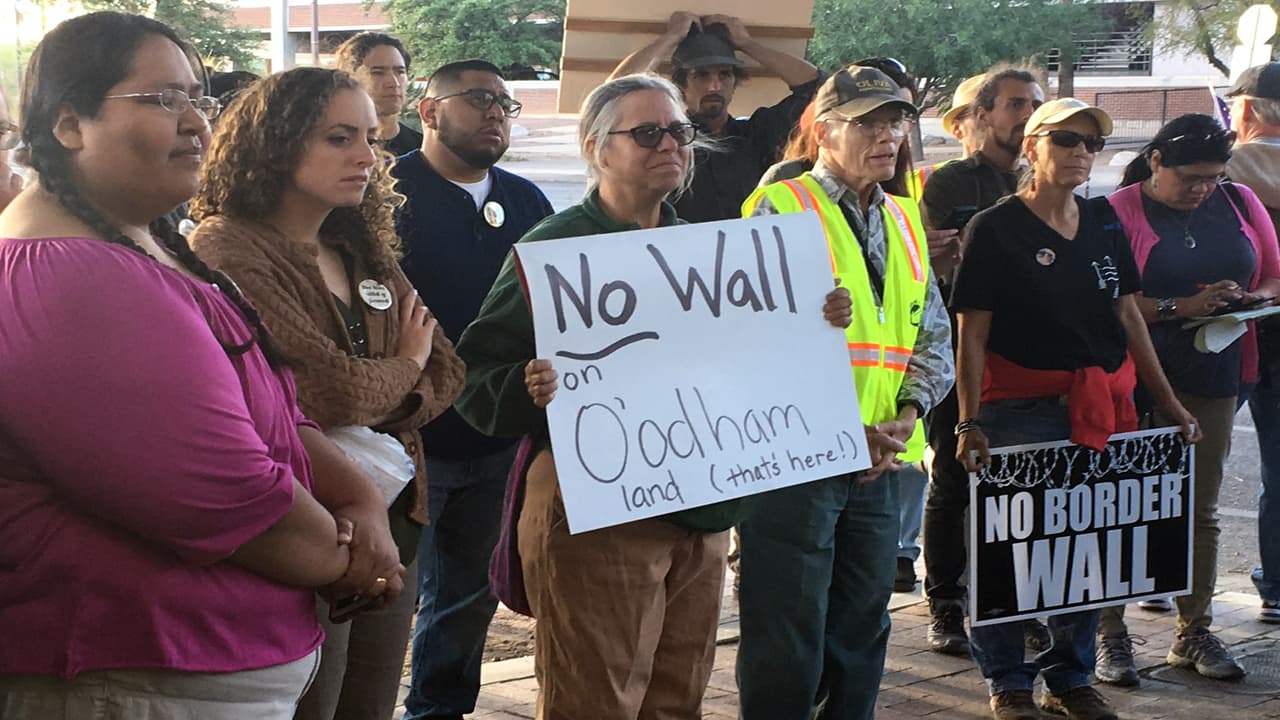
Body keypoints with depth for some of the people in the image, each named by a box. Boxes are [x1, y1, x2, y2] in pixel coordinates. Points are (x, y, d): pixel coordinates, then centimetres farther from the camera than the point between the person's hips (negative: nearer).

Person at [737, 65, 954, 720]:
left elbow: (933, 334, 16)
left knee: (862, 631, 15)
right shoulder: (779, 209, -6)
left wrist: (907, 412, -3)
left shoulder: (902, 220, 16)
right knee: (787, 640, -1)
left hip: (882, 460, 7)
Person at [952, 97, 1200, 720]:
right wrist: (969, 423, -16)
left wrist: (1169, 404, 12)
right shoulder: (995, 227, -6)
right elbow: (971, 335, -8)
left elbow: (1128, 315, 15)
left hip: (1103, 407, 5)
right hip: (1023, 409, -5)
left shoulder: (1103, 221, 11)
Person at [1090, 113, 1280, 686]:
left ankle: (1194, 633, 19)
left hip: (1212, 378, 5)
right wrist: (1180, 307, -22)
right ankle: (1110, 634, 7)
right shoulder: (1121, 210, -7)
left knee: (1201, 510, 10)